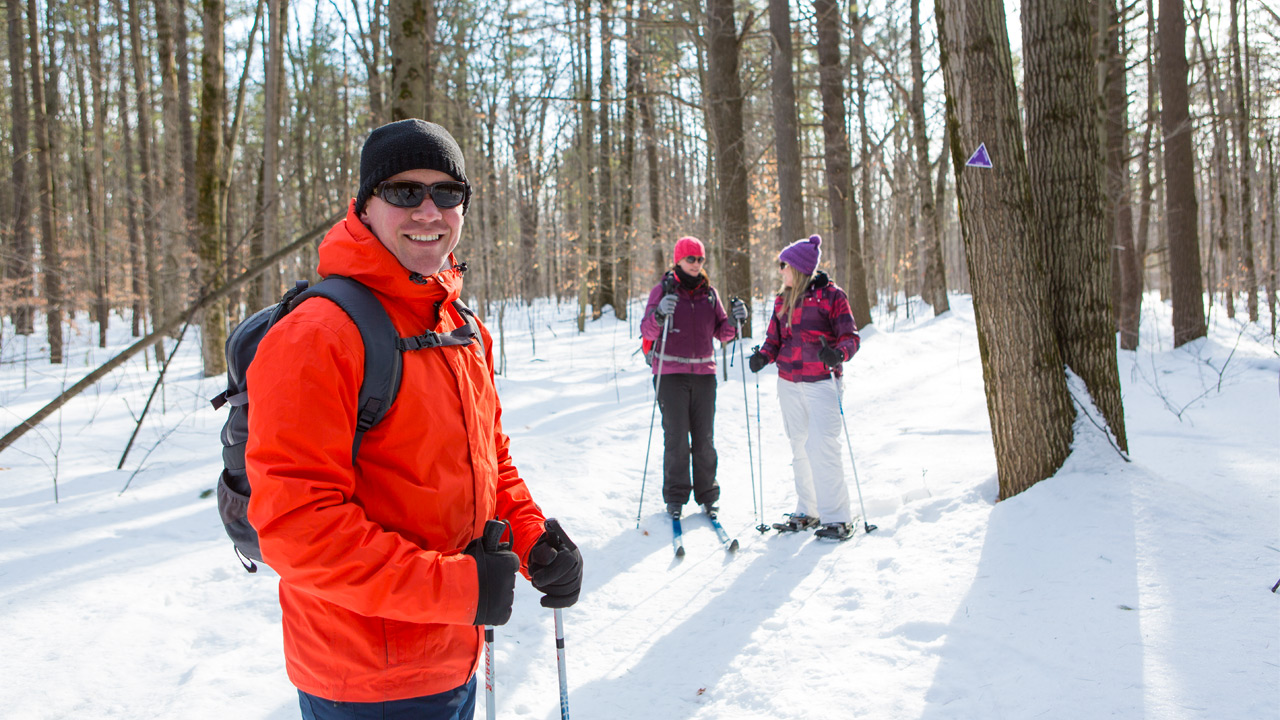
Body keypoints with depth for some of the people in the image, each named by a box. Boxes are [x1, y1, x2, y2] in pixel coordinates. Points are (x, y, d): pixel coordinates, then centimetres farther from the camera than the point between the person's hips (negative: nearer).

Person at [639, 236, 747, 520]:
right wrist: (659, 315, -29)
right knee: (676, 438, -3)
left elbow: (722, 333, 12)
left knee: (705, 438, 4)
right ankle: (675, 496, 9)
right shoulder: (663, 290, -1)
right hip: (670, 372, -3)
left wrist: (734, 321, -9)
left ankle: (707, 494, 15)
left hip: (704, 372, 3)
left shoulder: (709, 293, 10)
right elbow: (647, 332, -9)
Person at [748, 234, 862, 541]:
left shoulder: (831, 295, -6)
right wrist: (763, 356, -8)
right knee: (800, 448, 12)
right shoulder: (782, 300, 11)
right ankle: (807, 512, 24)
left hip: (821, 383, -6)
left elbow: (850, 336, -10)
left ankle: (838, 517, -1)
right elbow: (774, 338, 13)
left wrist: (838, 354, -30)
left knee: (823, 449, -11)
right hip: (789, 384, 6)